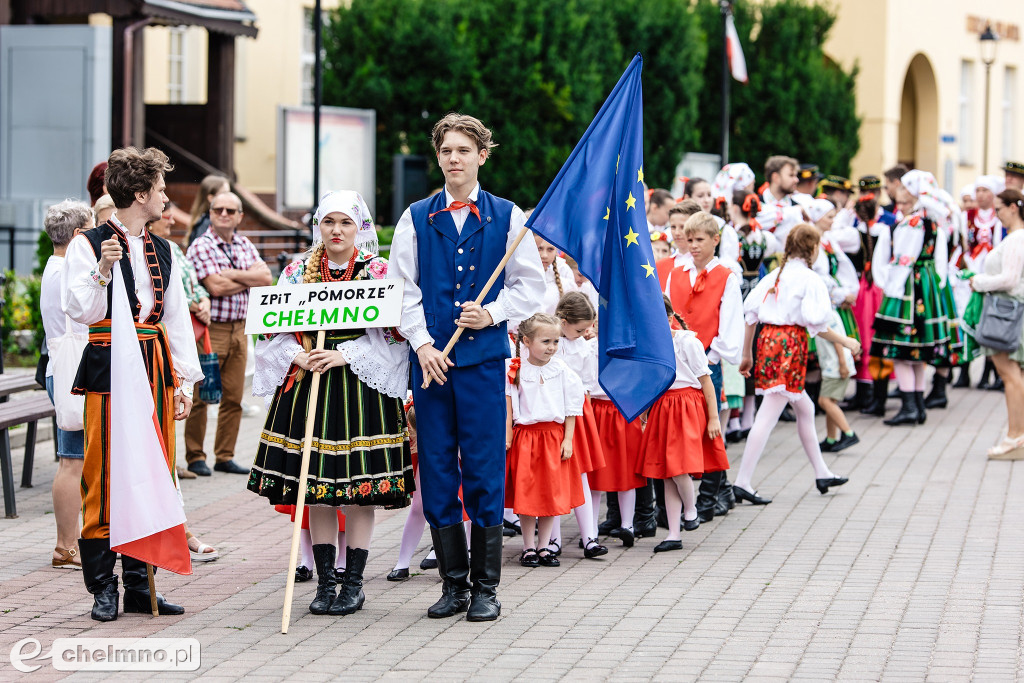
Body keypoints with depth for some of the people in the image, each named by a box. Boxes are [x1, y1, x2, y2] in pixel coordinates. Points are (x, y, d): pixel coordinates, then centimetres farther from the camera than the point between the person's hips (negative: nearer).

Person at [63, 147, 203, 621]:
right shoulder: (87, 245, -3)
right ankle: (102, 587, 1)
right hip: (108, 368, -6)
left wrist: (185, 382, 10)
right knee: (104, 477, -5)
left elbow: (178, 319, 16)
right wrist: (103, 271, -25)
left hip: (157, 368, 6)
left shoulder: (162, 251, 16)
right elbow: (80, 311, -11)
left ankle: (139, 585, 13)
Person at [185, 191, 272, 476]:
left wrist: (232, 274, -11)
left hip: (238, 329, 6)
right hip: (209, 328, -6)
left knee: (233, 397, 7)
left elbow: (266, 278, 1)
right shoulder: (201, 247, -6)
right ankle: (195, 457, 4)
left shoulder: (245, 245, 14)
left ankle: (225, 457, 14)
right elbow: (215, 287, -17)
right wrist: (249, 279, -4)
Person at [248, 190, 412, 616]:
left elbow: (391, 333, -6)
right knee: (317, 491, 4)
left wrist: (345, 355, -15)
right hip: (308, 382, 3)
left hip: (360, 387, -3)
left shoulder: (378, 272, 1)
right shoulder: (298, 271, 9)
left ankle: (353, 583, 6)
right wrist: (299, 357, -10)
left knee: (359, 490, -2)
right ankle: (324, 581, 11)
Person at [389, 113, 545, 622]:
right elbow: (403, 288, 7)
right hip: (430, 357, 2)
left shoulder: (507, 217, 6)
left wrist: (492, 314, -9)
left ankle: (485, 588, 6)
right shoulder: (416, 218, 9)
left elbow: (531, 284, 7)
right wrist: (422, 342, -7)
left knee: (484, 471, -2)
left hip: (484, 356, -2)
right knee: (437, 470, 3)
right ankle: (453, 584, 13)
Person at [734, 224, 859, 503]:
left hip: (768, 341, 8)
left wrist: (746, 353, 17)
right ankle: (742, 482, -14)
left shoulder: (774, 275, 12)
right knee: (768, 415, -10)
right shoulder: (809, 279, -8)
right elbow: (816, 324, -12)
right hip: (791, 344, -8)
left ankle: (822, 473, 31)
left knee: (805, 409, 21)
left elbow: (750, 313, 10)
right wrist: (846, 342, 2)